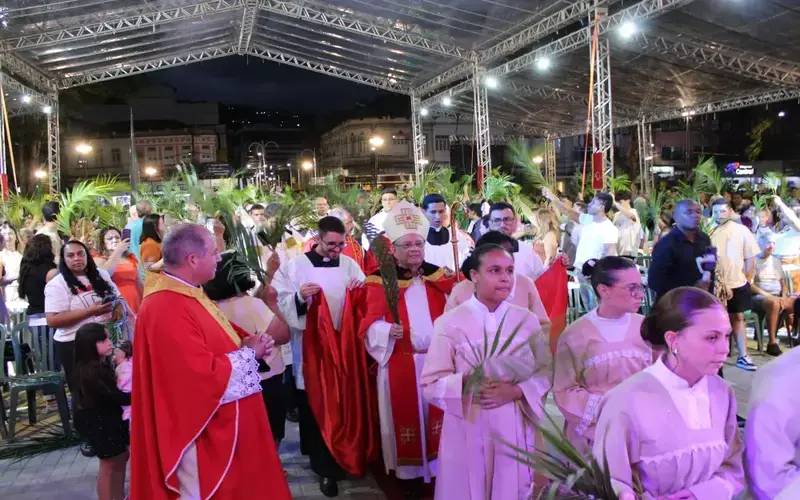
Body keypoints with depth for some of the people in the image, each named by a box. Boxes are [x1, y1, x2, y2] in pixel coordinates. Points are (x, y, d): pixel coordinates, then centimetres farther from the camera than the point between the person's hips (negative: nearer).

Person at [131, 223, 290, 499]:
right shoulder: (168, 310, -28)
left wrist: (246, 341, -3)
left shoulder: (185, 293, 4)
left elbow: (213, 340, 17)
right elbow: (205, 376, -31)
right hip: (201, 430, -10)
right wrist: (249, 353, -16)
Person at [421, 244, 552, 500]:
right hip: (468, 430, -2)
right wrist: (466, 383, -23)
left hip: (515, 428, 2)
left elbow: (545, 372, 4)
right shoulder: (449, 322, -6)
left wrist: (516, 391, -13)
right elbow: (431, 384, -7)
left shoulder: (527, 320, 2)